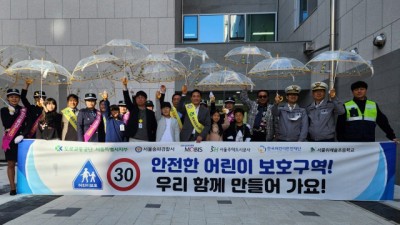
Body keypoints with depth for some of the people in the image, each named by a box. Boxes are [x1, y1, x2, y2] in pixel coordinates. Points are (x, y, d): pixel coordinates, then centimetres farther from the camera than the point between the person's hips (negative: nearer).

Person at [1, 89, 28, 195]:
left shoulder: (24, 110, 7)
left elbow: (28, 125, 1)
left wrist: (22, 134, -12)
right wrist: (11, 113, -14)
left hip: (22, 140, 0)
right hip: (10, 140, 0)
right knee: (11, 164, 4)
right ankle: (12, 187, 11)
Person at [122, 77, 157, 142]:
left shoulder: (150, 113, 6)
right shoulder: (133, 109, 6)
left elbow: (155, 128, 7)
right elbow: (127, 99, -10)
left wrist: (152, 140, -2)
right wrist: (125, 86, -24)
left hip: (146, 141, 0)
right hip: (134, 140, 0)